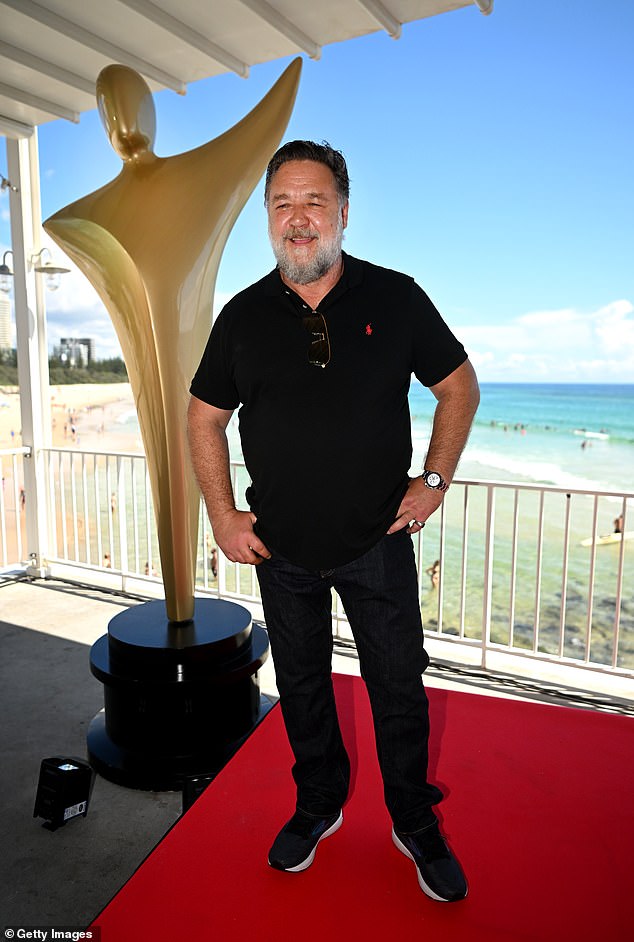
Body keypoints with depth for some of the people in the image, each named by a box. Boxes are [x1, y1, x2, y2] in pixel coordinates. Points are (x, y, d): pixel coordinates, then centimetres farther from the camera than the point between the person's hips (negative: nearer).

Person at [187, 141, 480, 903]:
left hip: (378, 542, -1)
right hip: (281, 550, 2)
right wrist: (223, 515, -1)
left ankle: (416, 826, 37)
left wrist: (433, 479, -3)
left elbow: (459, 386, 6)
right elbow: (204, 418, 7)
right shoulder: (243, 316, 0)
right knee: (301, 686, 18)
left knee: (399, 690, 11)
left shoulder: (395, 298, -3)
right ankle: (318, 805, 44)